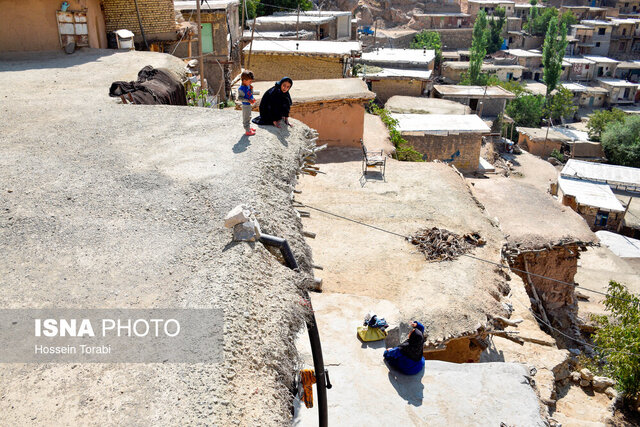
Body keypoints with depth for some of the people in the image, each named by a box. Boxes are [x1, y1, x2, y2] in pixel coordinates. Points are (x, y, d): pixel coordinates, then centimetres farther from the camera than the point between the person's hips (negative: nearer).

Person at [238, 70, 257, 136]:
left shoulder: (248, 86, 0)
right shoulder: (241, 89, -24)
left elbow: (251, 93, 14)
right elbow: (240, 98, -25)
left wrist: (251, 89, -7)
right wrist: (248, 100, -30)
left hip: (249, 104, 9)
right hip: (245, 105, -9)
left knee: (249, 117, 24)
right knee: (246, 118, 2)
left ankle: (249, 127, 41)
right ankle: (247, 131, 10)